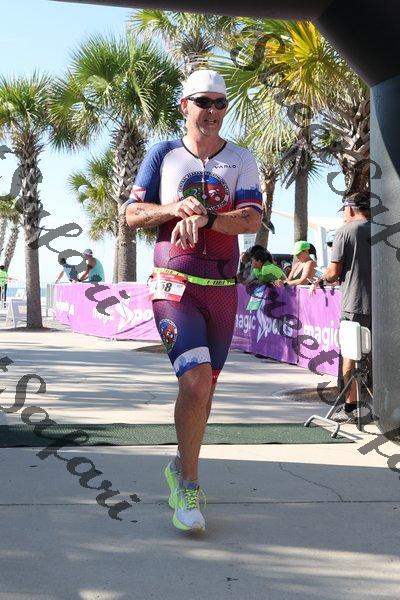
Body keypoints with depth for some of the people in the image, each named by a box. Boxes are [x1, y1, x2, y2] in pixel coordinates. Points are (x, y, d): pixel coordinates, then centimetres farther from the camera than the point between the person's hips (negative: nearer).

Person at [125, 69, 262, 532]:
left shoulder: (241, 160, 8)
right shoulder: (163, 155, 6)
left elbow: (252, 220, -5)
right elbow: (132, 215, 3)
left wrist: (204, 217, -21)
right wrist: (176, 208, -14)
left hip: (223, 289, 3)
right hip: (175, 284, -3)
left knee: (205, 386, 11)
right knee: (195, 380, -18)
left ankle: (181, 467, 32)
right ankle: (188, 487, -7)